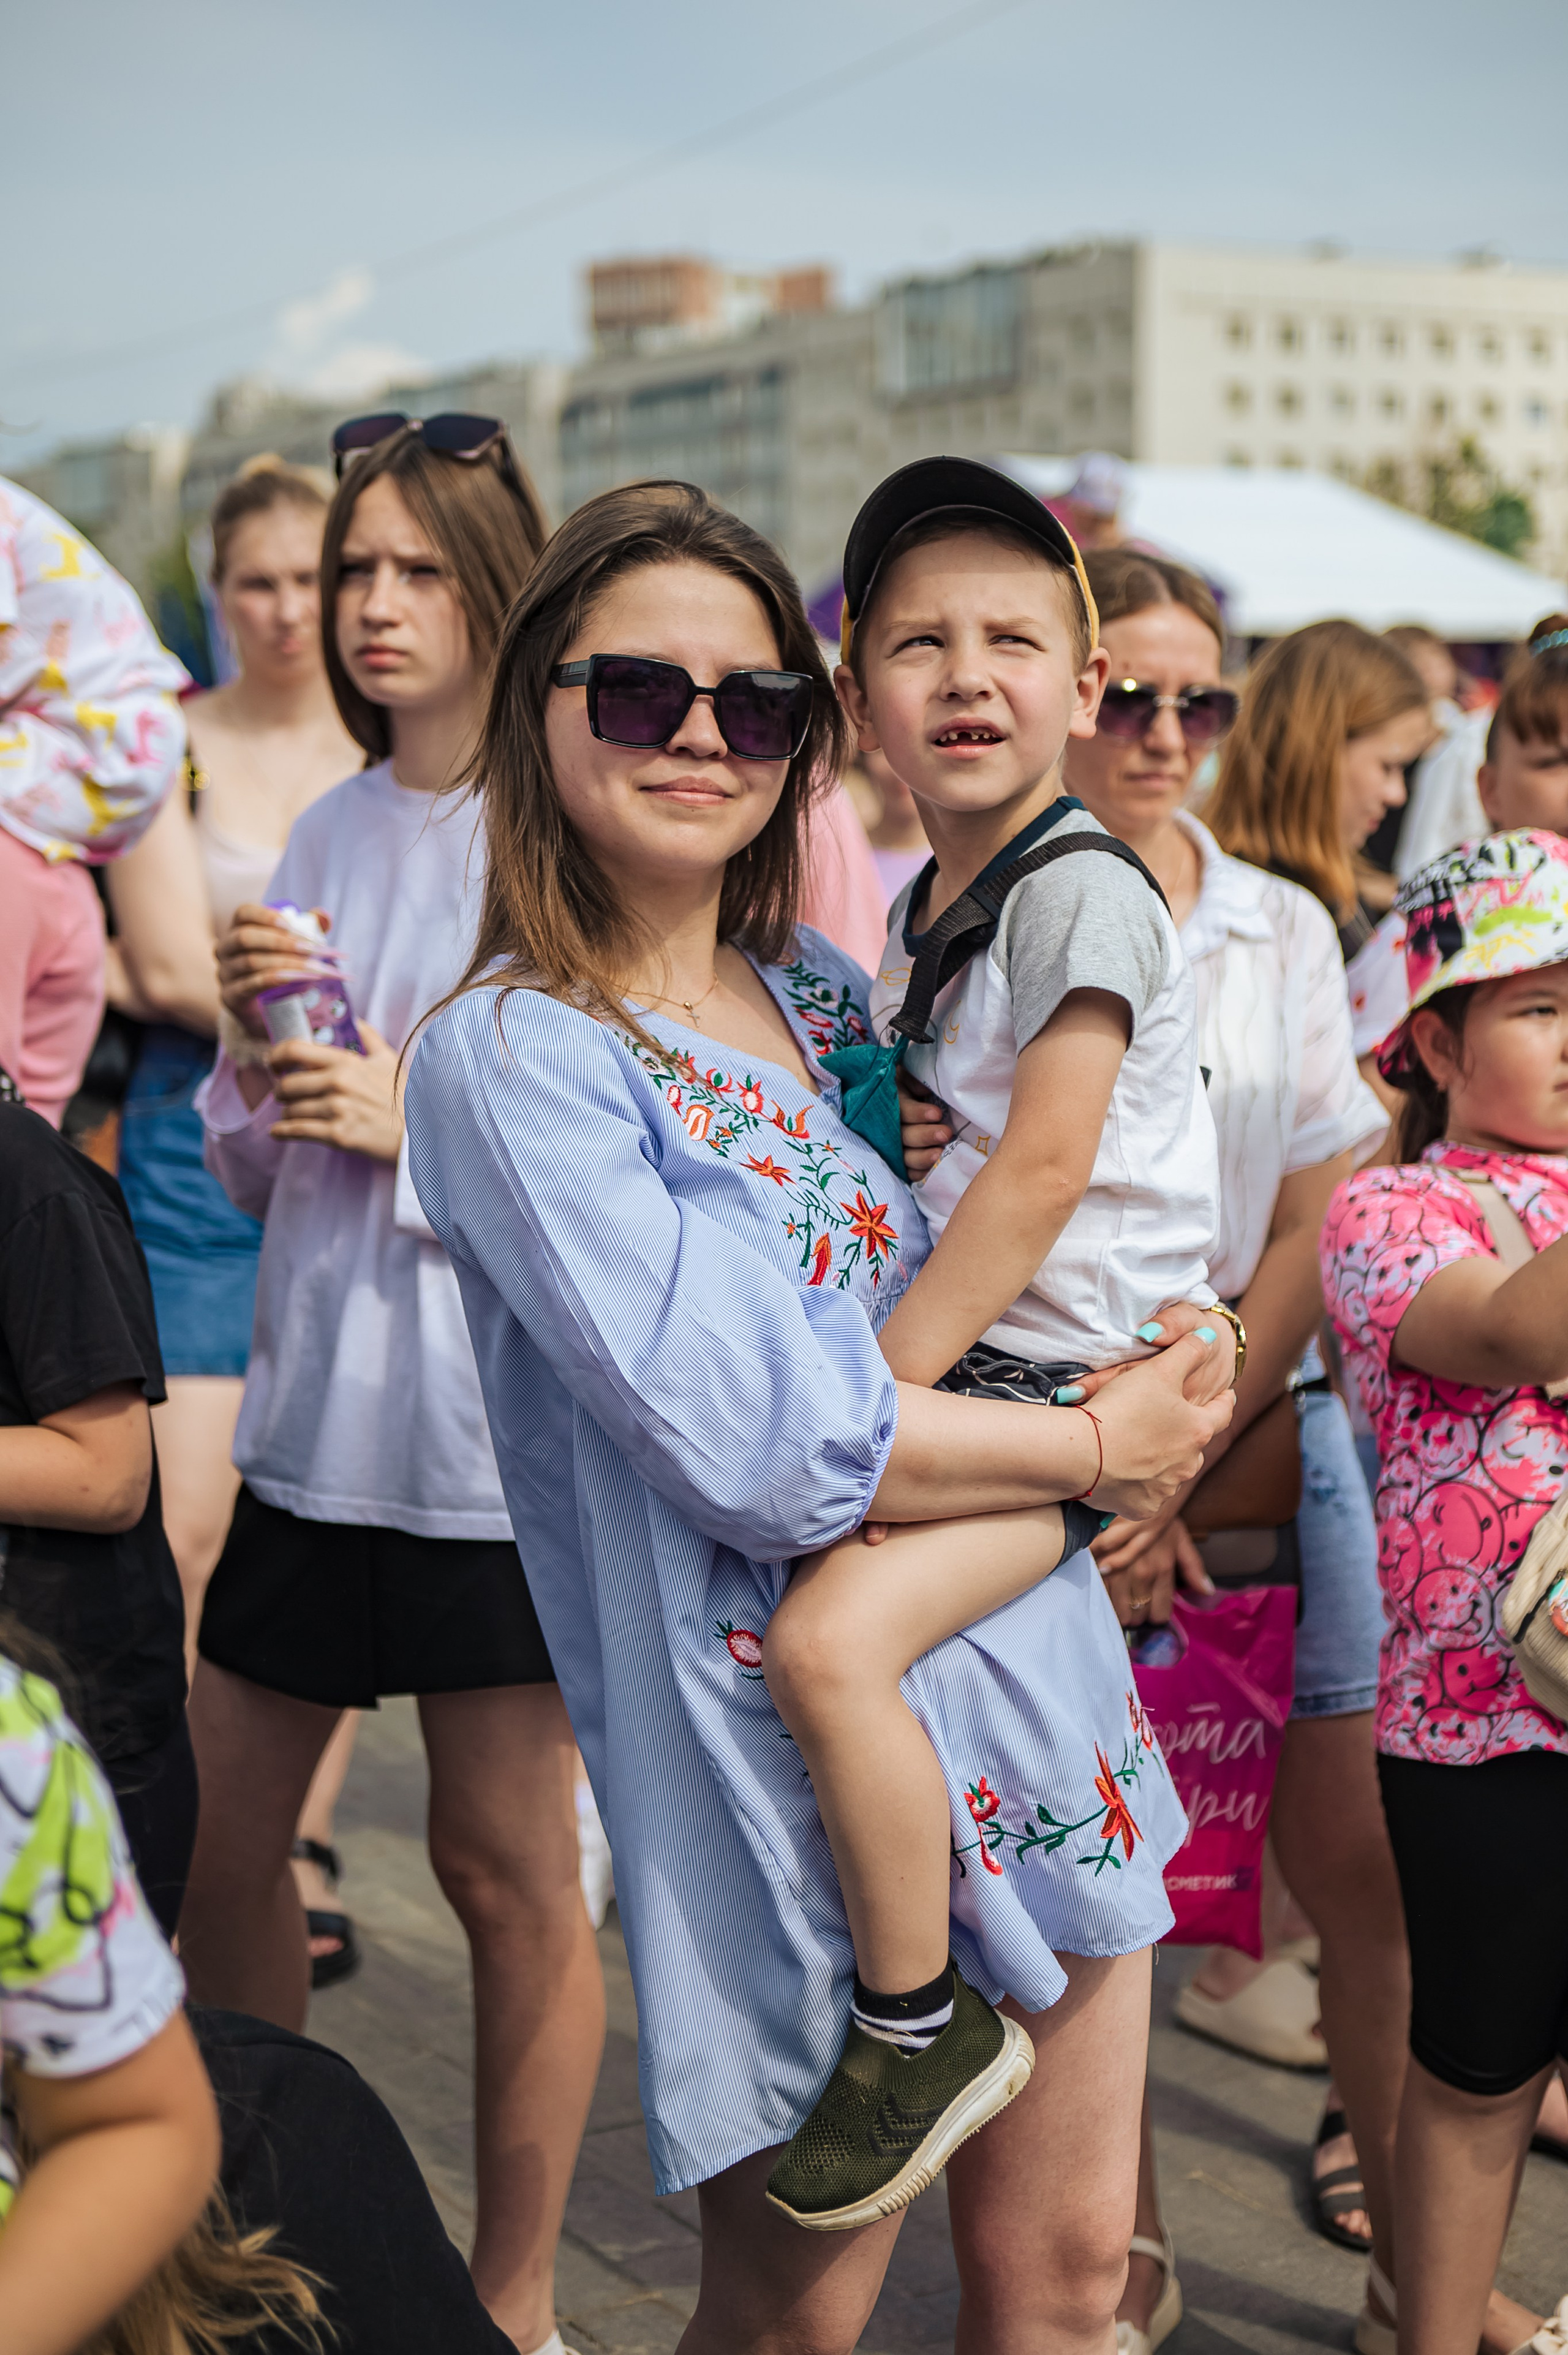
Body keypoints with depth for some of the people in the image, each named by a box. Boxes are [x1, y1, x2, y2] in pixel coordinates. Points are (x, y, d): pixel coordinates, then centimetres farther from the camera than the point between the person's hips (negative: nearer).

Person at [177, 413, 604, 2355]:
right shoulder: (326, 832, 11)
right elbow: (255, 1177, 14)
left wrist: (427, 1122, -18)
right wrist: (254, 1043, -5)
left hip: (496, 1412, -6)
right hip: (318, 1400, 6)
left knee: (507, 1875, 5)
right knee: (214, 1847, 11)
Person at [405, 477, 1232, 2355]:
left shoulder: (827, 997, 9)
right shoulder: (512, 1054, -12)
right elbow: (752, 1440, -21)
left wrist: (1152, 1371, 4)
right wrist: (1100, 1446, -10)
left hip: (1034, 1666, 7)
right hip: (789, 1744, -6)